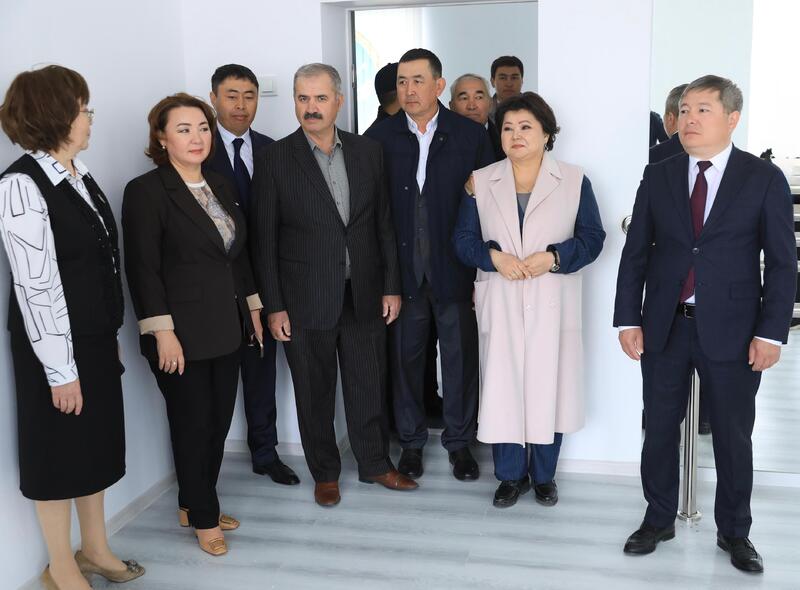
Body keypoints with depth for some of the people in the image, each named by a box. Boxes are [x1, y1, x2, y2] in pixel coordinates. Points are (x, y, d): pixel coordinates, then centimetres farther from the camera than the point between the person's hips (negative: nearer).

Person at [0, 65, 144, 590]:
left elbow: (102, 261, 8)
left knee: (98, 443, 18)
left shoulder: (79, 174, 6)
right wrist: (60, 369, -19)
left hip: (96, 338, 8)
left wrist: (112, 337, 11)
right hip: (56, 345, -8)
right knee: (59, 449, 8)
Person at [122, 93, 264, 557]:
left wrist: (253, 307, 14)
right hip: (182, 335, -6)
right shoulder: (146, 191, -11)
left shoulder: (221, 186, 10)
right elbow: (143, 269, -15)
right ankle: (203, 517, 24)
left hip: (226, 329, 6)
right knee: (193, 425, 6)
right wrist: (162, 333, -18)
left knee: (219, 422, 13)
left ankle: (195, 503, 32)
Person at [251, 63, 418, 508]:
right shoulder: (275, 160, -5)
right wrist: (274, 306, -7)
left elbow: (383, 223, 7)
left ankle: (375, 464, 32)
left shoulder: (367, 152, 4)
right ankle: (325, 473, 29)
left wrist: (391, 285, 4)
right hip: (306, 301, -2)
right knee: (314, 392, 11)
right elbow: (264, 239, -5)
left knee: (369, 386, 13)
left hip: (364, 295, 2)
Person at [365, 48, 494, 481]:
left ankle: (460, 441, 27)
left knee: (460, 357, 9)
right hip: (402, 269, 1)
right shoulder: (380, 137, 1)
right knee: (405, 356, 10)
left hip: (455, 269, 0)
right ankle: (411, 441, 28)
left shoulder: (471, 135, -2)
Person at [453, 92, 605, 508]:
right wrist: (493, 256, -13)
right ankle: (510, 475, 19)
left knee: (547, 386, 4)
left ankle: (543, 475, 23)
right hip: (499, 304, 1)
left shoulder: (574, 181, 3)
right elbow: (462, 238, 6)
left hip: (551, 304, -1)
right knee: (502, 385, 2)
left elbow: (592, 238, 1)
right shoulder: (481, 182, 6)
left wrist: (553, 257, -15)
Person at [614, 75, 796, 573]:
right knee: (660, 428, 12)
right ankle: (659, 520, 30)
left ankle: (734, 532, 29)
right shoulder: (658, 177, 5)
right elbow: (636, 253, 5)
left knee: (733, 437, 10)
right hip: (665, 327, 2)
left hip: (731, 331, -2)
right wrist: (629, 319, -1)